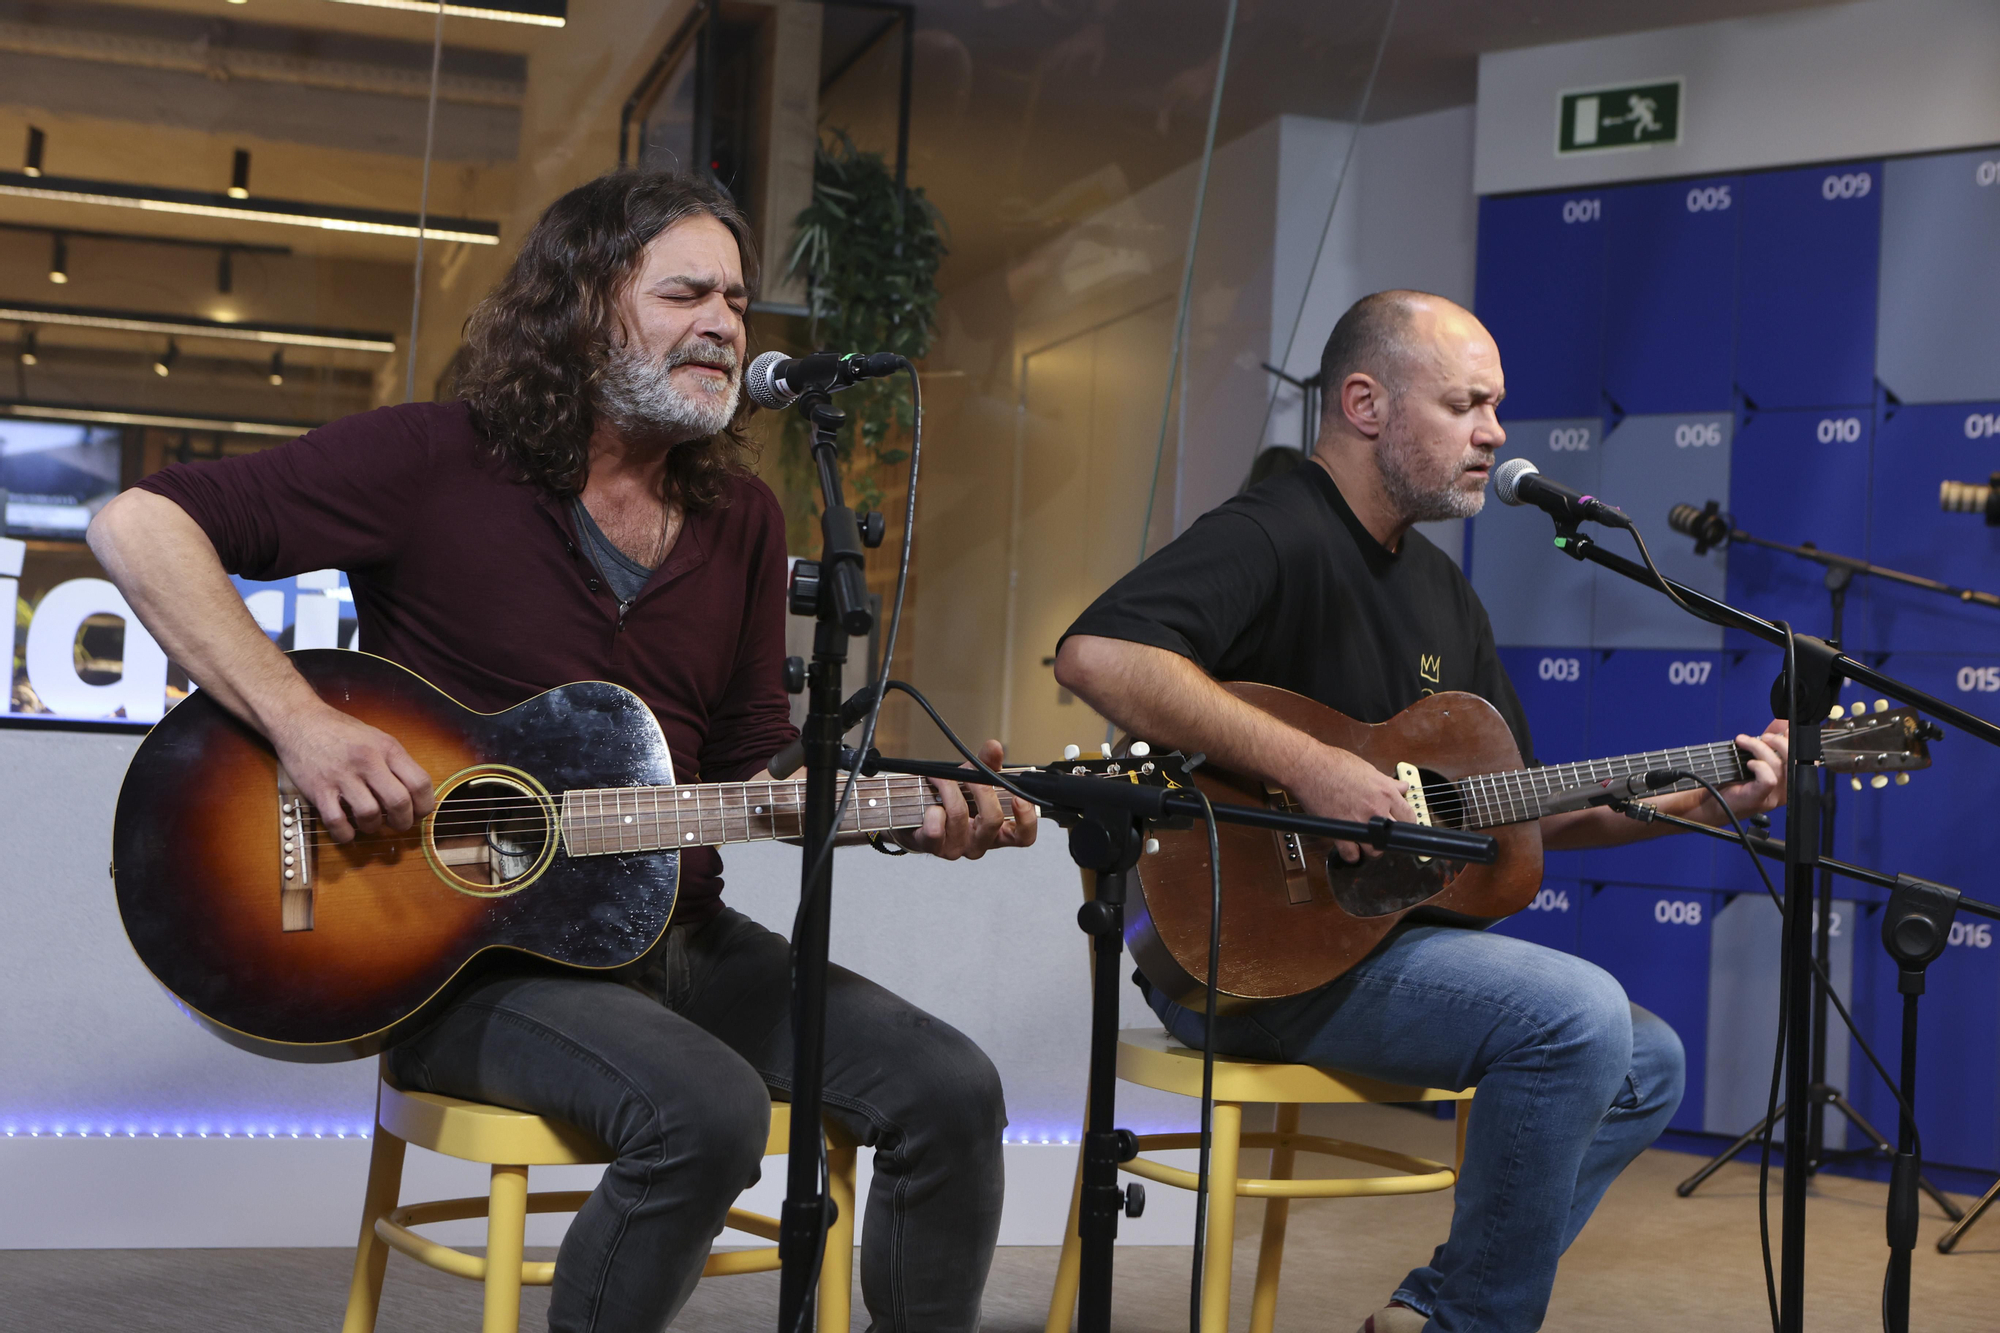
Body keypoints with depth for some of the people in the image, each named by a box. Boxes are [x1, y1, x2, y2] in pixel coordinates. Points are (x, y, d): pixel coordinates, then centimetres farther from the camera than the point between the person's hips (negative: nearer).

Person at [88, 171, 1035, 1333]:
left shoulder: (741, 520, 9)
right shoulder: (438, 462, -9)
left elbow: (756, 761, 12)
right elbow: (142, 525, -13)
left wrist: (913, 813, -6)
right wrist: (301, 722, -24)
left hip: (674, 932, 6)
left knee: (951, 1091, -10)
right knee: (705, 1107, -32)